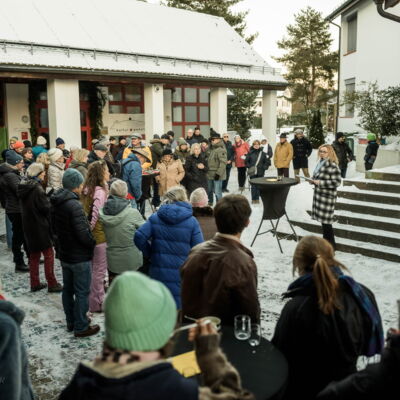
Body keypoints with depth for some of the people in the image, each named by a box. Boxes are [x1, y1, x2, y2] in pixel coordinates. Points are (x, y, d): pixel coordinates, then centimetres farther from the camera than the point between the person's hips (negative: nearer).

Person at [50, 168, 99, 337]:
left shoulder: (55, 203, 2)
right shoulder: (74, 206, -26)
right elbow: (83, 234, -27)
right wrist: (93, 243, -9)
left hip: (64, 254, 9)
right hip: (80, 257, -9)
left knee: (68, 289, 19)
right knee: (82, 293, 4)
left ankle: (71, 322, 34)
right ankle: (81, 327, 15)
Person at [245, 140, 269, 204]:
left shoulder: (262, 153, 5)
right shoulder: (250, 153, 1)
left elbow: (266, 161, 11)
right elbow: (246, 161, 6)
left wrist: (264, 167, -2)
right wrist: (249, 167, -6)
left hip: (260, 173, 2)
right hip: (252, 172, -1)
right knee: (253, 186, -2)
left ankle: (257, 198, 13)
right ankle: (253, 199, 3)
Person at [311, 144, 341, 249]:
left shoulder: (332, 165, -15)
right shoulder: (320, 163, 11)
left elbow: (337, 182, -18)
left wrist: (321, 182, -20)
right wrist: (313, 181, 5)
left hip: (327, 197, -8)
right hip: (319, 194, 8)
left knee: (326, 221, -3)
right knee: (322, 220, 15)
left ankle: (331, 244, 8)